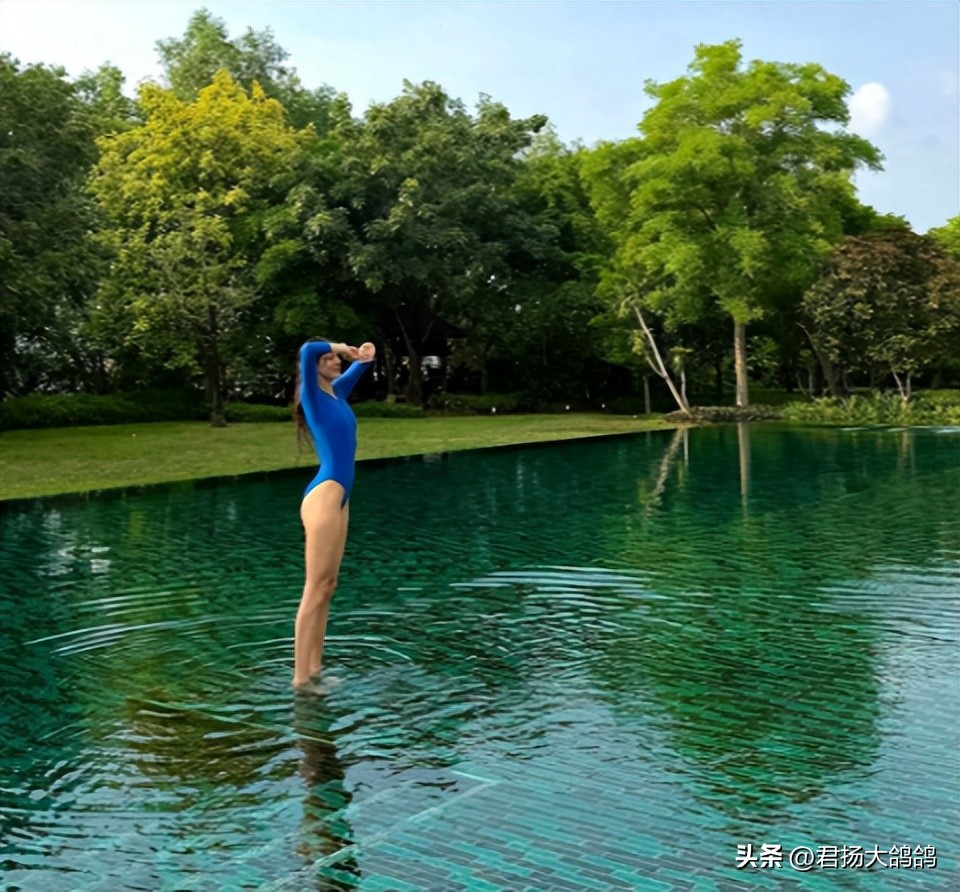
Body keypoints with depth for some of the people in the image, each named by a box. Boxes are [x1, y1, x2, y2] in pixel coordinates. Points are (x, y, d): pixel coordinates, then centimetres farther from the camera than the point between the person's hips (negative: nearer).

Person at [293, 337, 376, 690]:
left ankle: (315, 669, 19)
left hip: (339, 496, 9)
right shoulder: (313, 395, -6)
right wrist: (337, 346, -7)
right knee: (315, 590, -7)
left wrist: (365, 357, 12)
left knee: (327, 588, 11)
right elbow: (306, 351, -25)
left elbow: (356, 369, 34)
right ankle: (300, 677, -2)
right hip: (323, 495, -9)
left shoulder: (337, 392, 15)